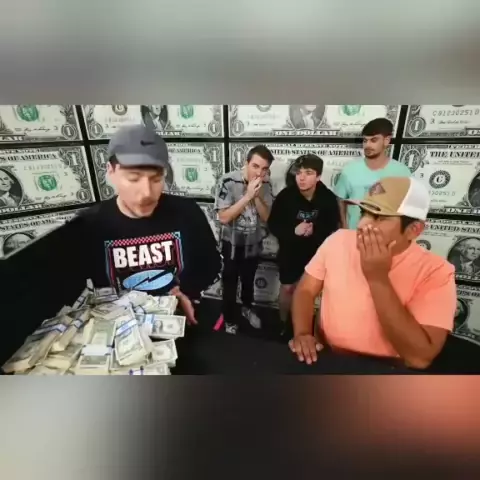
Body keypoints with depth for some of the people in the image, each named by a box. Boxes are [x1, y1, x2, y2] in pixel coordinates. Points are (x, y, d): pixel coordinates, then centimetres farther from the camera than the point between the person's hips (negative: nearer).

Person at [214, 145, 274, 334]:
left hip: (254, 244, 4)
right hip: (232, 244, -4)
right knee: (230, 284, 11)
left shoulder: (266, 184, -9)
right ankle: (229, 321, 35)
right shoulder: (228, 181, -24)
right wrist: (247, 195, -31)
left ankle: (247, 308, 53)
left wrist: (257, 196, -25)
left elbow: (266, 217, -9)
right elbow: (223, 218, -25)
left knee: (249, 281, 25)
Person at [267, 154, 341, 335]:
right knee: (287, 288, 11)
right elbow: (272, 225, -11)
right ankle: (284, 322, 36)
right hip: (290, 251, -1)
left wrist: (315, 231, -25)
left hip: (316, 252, 2)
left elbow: (333, 227, -6)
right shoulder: (285, 196, -18)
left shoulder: (328, 198, -15)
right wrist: (293, 231, -26)